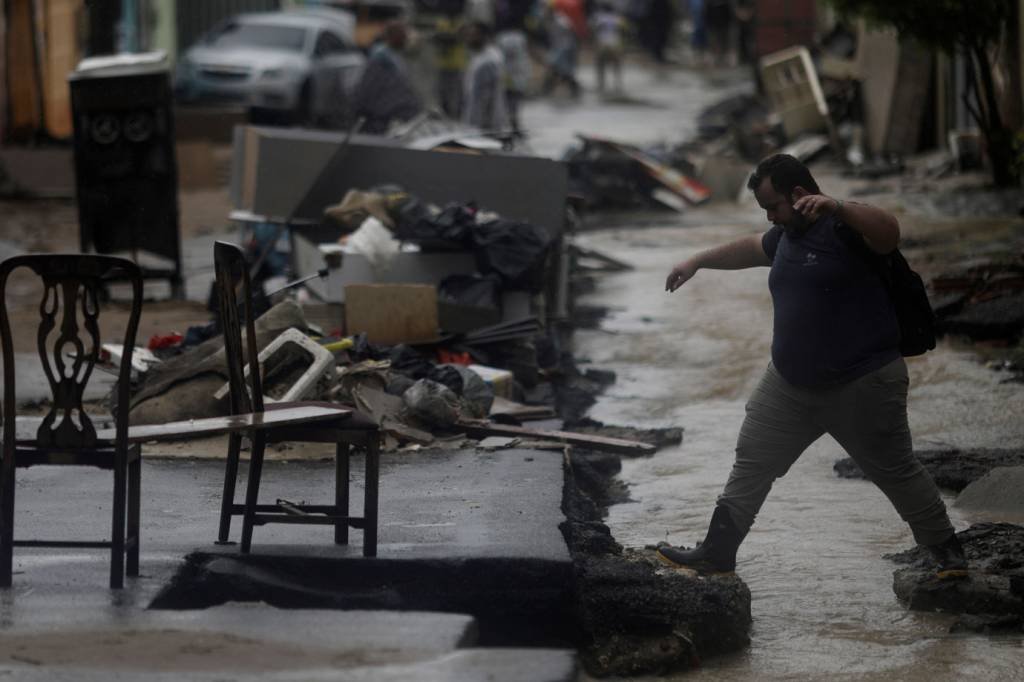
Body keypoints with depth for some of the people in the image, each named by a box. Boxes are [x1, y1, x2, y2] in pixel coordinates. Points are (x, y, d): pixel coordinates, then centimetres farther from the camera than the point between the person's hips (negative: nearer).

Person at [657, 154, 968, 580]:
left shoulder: (842, 227, -16)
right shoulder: (787, 235, 11)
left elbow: (889, 234, -36)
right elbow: (751, 248, 32)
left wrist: (835, 206, -50)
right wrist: (698, 261, 37)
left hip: (862, 385, -8)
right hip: (789, 384, 8)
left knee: (895, 472, 3)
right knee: (751, 463, 9)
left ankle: (947, 552, 19)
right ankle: (717, 554, 17)